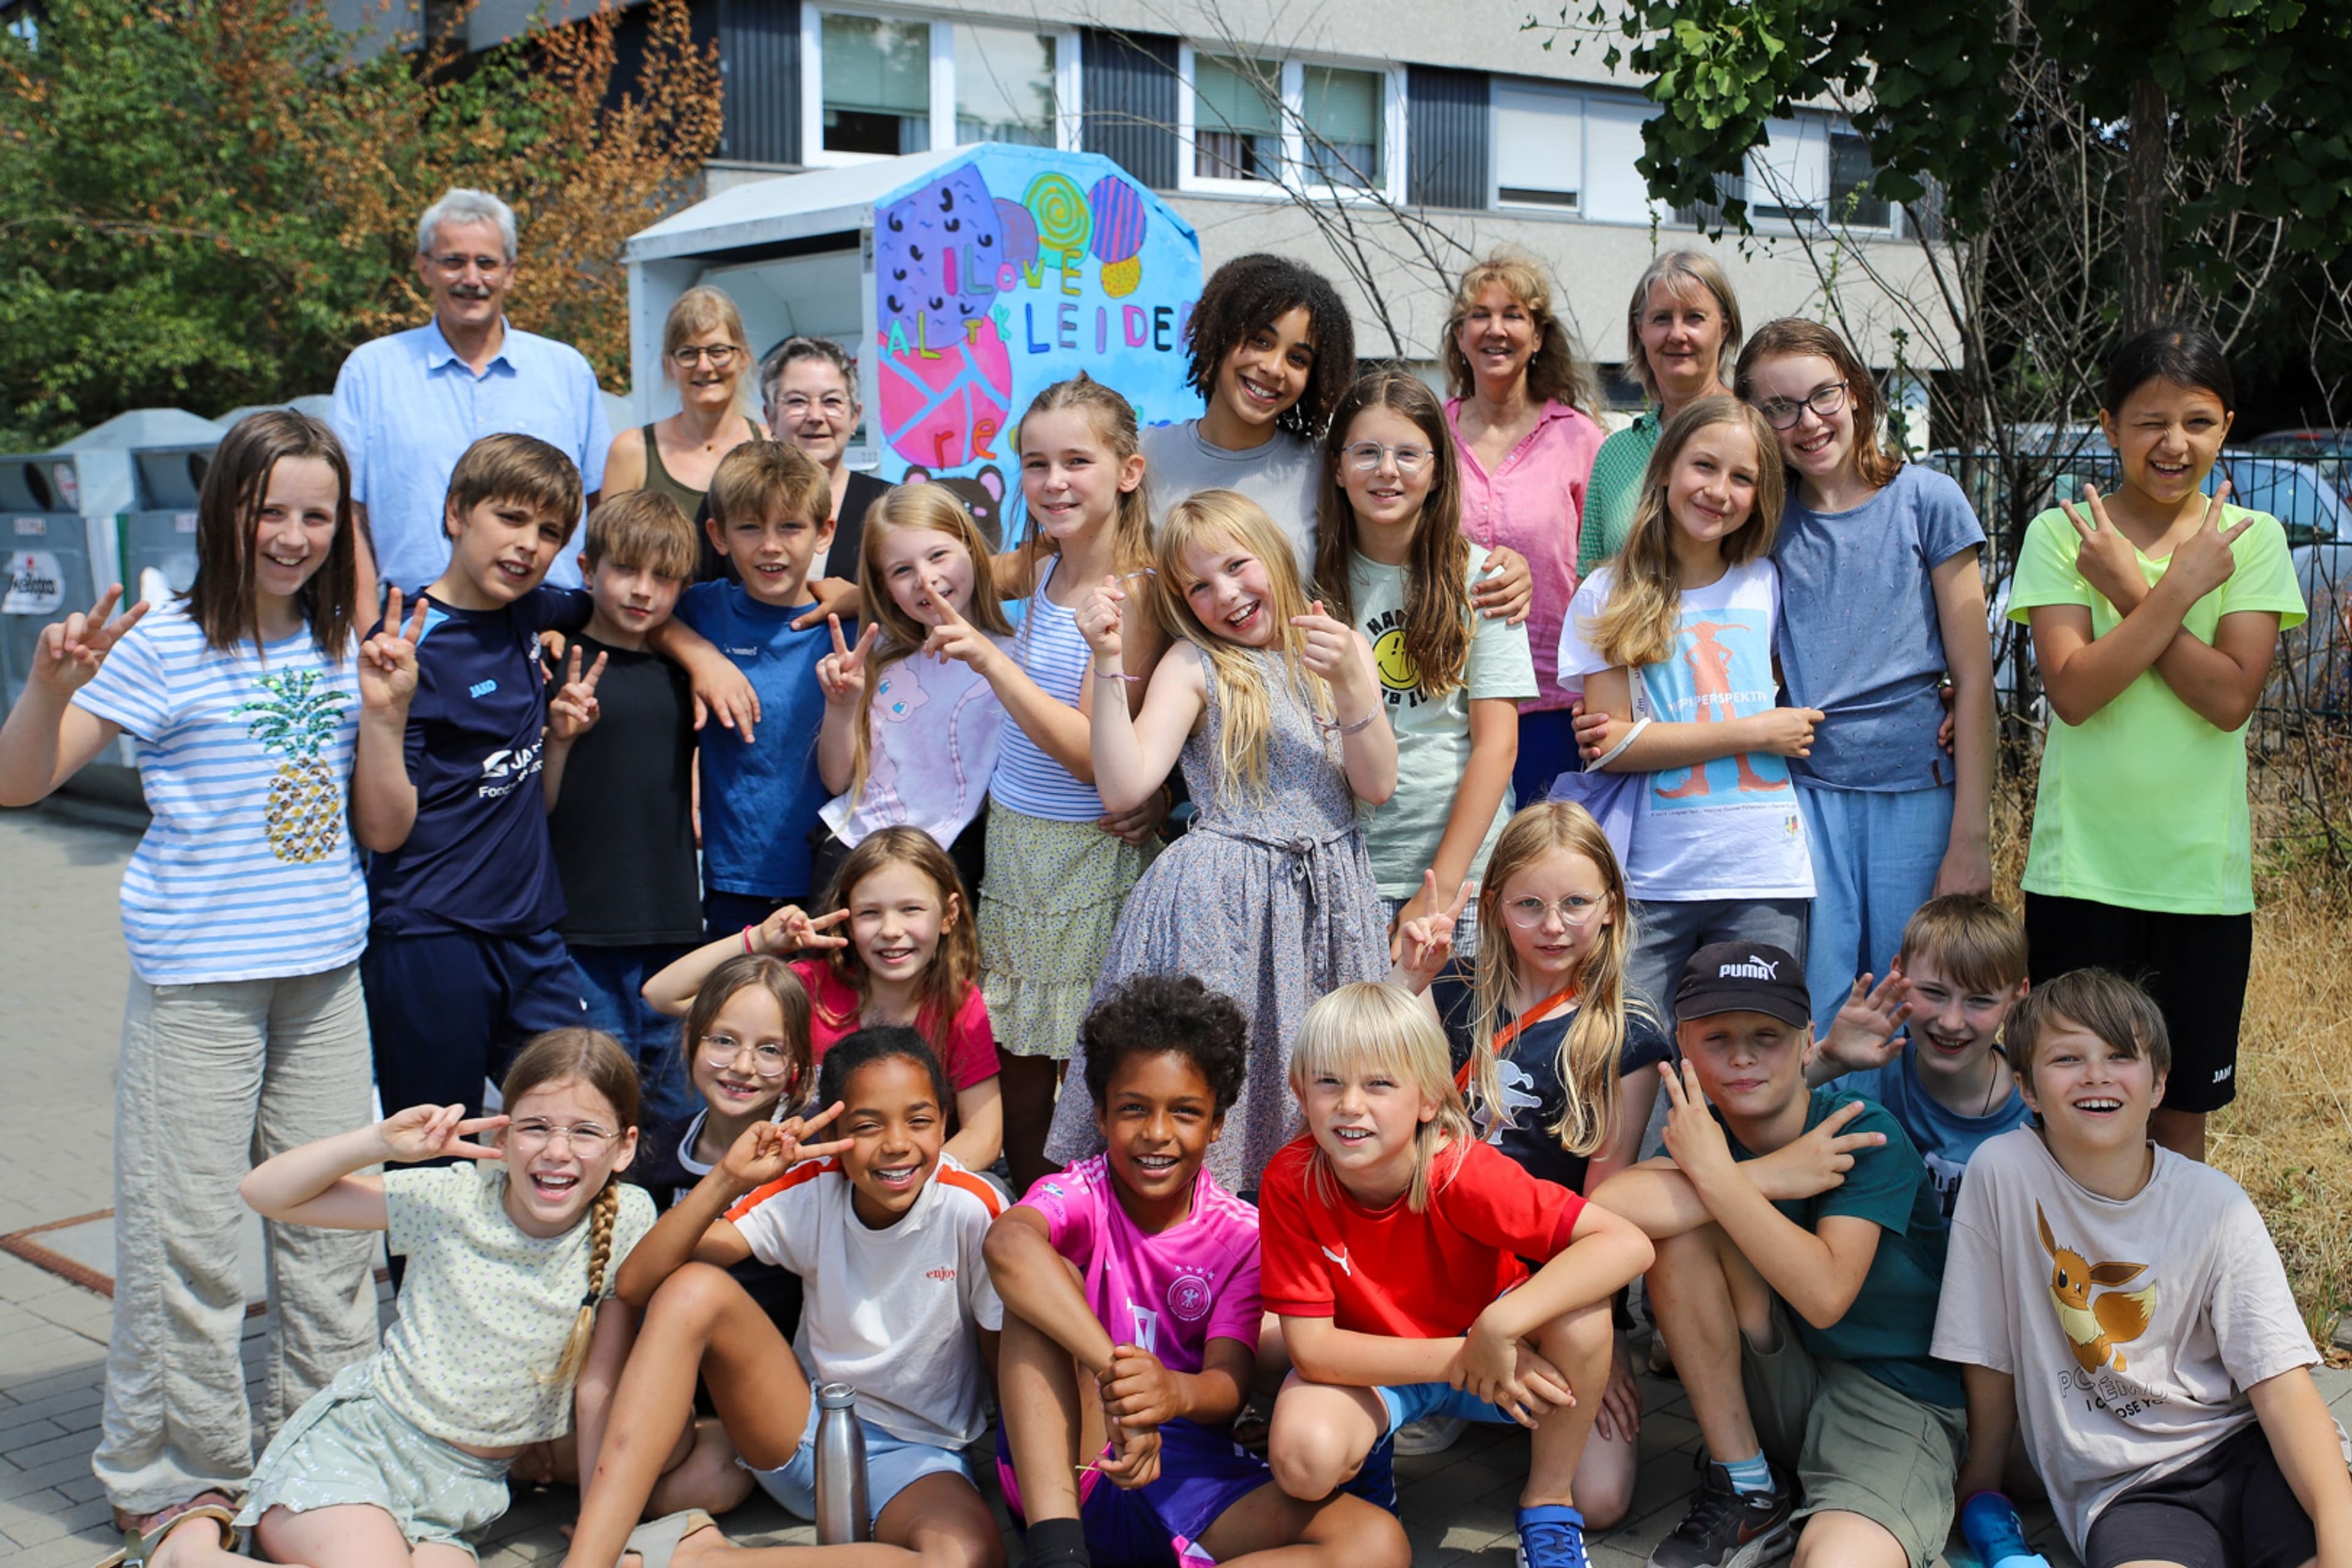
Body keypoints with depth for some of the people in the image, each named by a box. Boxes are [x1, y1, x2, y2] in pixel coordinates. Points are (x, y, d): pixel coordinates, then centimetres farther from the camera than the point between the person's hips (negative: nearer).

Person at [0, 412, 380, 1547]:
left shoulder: (339, 648, 8)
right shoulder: (165, 644, -7)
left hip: (325, 972, 5)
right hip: (198, 974, -5)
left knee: (333, 1221, 11)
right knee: (187, 1237, 0)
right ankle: (169, 1472, 15)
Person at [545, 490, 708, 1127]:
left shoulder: (678, 674, 11)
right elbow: (534, 806, -8)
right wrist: (560, 738, -22)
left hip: (673, 925, 5)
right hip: (583, 924, -5)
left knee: (673, 1094, 12)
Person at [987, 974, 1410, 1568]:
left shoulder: (1240, 1234, 4)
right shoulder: (1080, 1195, -4)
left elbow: (1230, 1384, -9)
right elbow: (1007, 1242, -31)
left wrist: (1175, 1393, -35)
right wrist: (1115, 1372, -43)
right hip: (1059, 1472, -2)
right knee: (1049, 1276, -24)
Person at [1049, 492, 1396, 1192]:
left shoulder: (1342, 649, 7)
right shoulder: (1194, 666, -1)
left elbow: (1377, 786, -3)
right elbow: (1122, 788, -13)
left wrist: (1351, 683, -17)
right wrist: (1109, 662, -18)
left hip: (1326, 895, 3)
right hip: (1220, 900, -2)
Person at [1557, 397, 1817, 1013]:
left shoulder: (1767, 584, 11)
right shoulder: (1609, 595, 1)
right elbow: (1612, 745, -7)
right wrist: (1755, 733, -8)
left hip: (1764, 874, 3)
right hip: (1650, 879, -2)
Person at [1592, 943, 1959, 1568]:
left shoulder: (1866, 1137, -13)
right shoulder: (1700, 1127, -2)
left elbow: (1824, 1295, -28)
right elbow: (1609, 1205, -24)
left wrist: (1716, 1172, -23)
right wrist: (1770, 1177, -24)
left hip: (1893, 1399, -6)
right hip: (1774, 1390, 6)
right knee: (1680, 1221, -18)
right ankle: (1746, 1492, -6)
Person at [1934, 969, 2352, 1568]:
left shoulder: (2215, 1205, -3)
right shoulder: (2002, 1173, -8)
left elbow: (2281, 1384, -9)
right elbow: (1987, 1357, 2)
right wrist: (1981, 1487, 10)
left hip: (2240, 1448, 2)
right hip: (2121, 1489, -2)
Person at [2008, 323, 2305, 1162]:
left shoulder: (2251, 538, 1)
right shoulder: (2062, 533, -3)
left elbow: (2231, 698, -12)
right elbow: (2073, 690, -15)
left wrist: (2130, 590, -14)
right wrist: (2179, 586, -16)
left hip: (2202, 873, 1)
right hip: (2082, 870, -1)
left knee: (2182, 1110, 12)